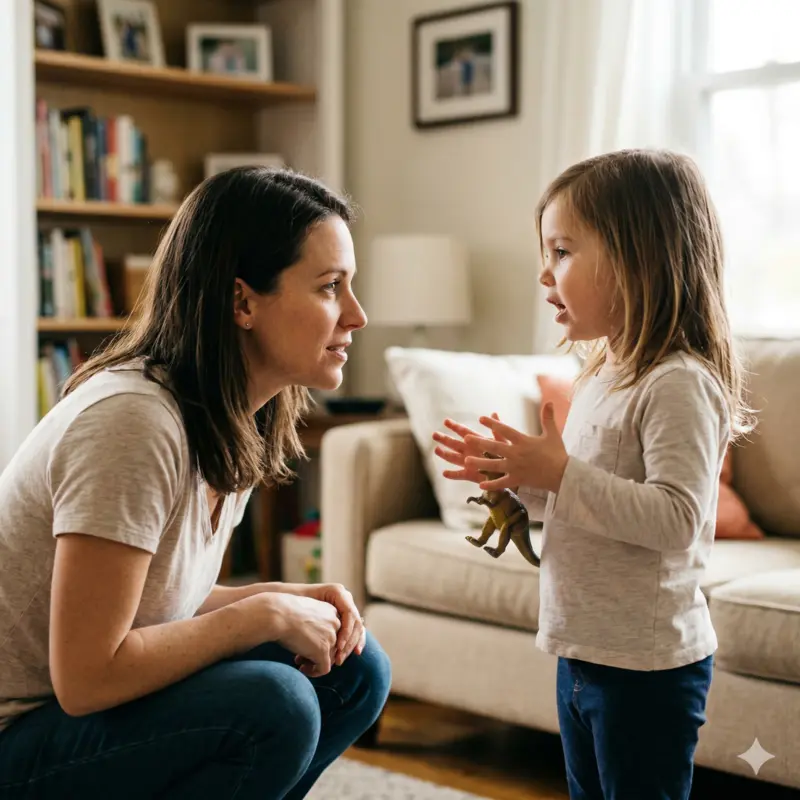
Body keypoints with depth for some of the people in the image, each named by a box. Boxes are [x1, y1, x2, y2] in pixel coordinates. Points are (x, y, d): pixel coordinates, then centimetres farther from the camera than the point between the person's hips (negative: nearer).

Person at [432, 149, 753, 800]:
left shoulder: (679, 384, -20)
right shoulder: (601, 376, 9)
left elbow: (676, 518, -29)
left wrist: (560, 472, -27)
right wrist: (515, 476, 2)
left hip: (648, 666, -10)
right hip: (583, 651, 10)